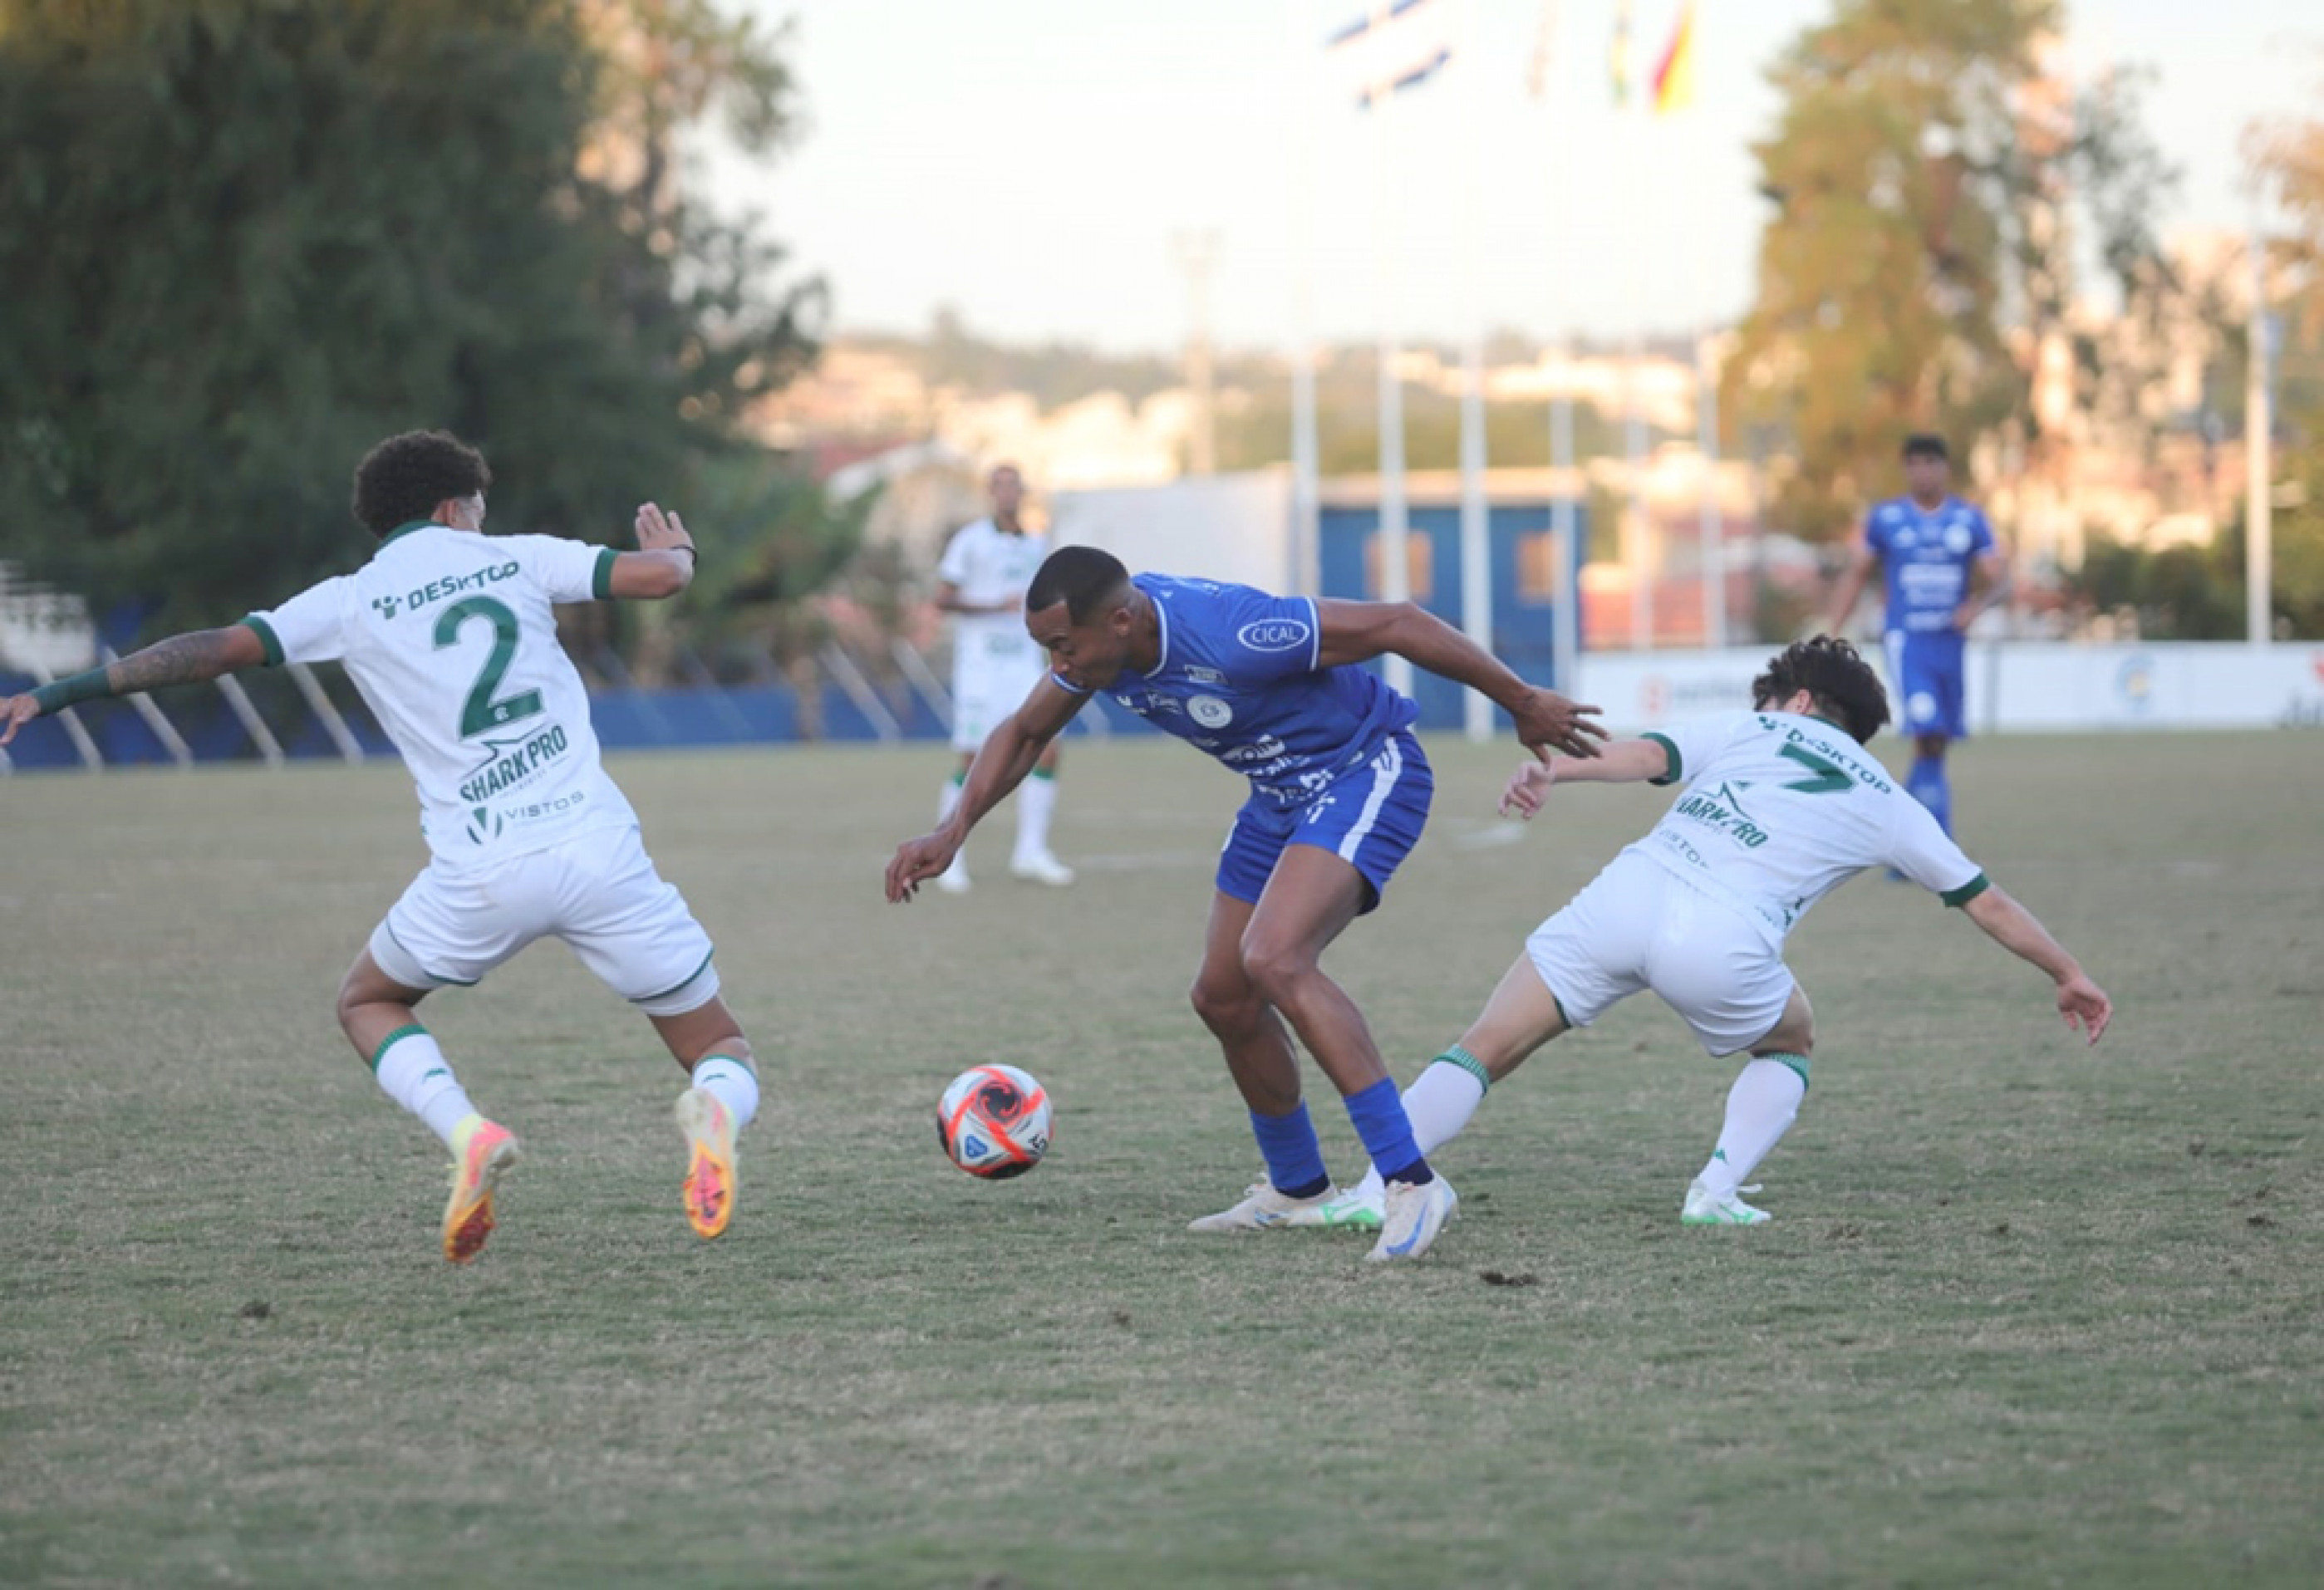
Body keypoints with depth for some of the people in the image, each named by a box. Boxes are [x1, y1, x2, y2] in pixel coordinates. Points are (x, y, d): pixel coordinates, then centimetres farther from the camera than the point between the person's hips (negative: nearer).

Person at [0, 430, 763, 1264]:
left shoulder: (350, 602, 6)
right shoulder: (517, 557, 9)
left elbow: (216, 648, -1)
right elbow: (660, 576, 2)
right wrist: (676, 547, 28)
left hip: (480, 875, 0)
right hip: (598, 846, 0)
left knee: (367, 1003, 28)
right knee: (722, 1047, 13)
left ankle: (467, 1132, -2)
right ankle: (712, 1113, -26)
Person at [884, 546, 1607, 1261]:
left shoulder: (1230, 635, -34)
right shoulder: (1097, 636, -9)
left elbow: (1399, 623, -26)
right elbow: (1023, 732, 11)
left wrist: (1523, 703, -16)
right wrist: (951, 833, -3)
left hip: (1368, 776, -9)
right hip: (1283, 795, 9)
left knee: (1273, 961, -28)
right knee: (1223, 1000, 12)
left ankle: (1411, 1183, -26)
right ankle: (1296, 1190, 34)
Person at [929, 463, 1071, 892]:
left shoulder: (1036, 545, 12)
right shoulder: (971, 540, -5)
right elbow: (942, 599, -11)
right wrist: (995, 607, -20)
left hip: (1024, 666, 5)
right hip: (978, 665, -5)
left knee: (1047, 752, -8)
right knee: (973, 765, -6)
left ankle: (1031, 852, -2)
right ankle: (948, 857, 6)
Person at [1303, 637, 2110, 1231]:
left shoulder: (1748, 728, 24)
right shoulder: (1884, 806, 26)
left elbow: (1643, 755, 3)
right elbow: (1987, 904, 34)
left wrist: (1550, 770, -11)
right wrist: (2069, 975, 46)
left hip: (1625, 897, 0)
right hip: (1723, 948, 0)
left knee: (1484, 1050, 6)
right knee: (1790, 1043, 31)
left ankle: (1379, 1187, -11)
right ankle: (1717, 1191, 11)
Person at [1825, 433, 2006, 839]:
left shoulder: (1970, 520, 6)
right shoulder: (1885, 517, 2)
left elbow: (1994, 581, 5)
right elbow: (1856, 574, 9)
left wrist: (1976, 605, -18)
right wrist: (1833, 636, 4)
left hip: (1951, 641, 3)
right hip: (1907, 641, -3)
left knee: (1935, 745, 9)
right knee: (1928, 734, -20)